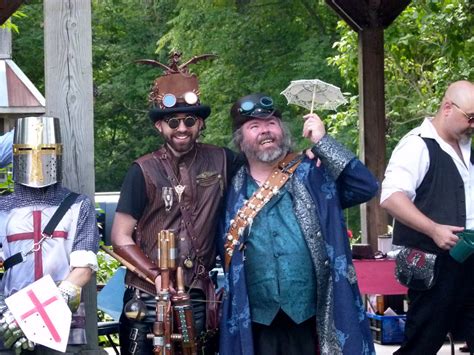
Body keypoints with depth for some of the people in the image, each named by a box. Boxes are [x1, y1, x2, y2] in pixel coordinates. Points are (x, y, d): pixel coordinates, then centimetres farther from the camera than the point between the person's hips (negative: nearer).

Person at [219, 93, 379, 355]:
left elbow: (366, 187, -9)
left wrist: (322, 142, -9)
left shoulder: (313, 174, 4)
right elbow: (224, 250, 12)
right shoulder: (233, 189, 9)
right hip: (256, 325, 1)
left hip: (311, 320, -1)